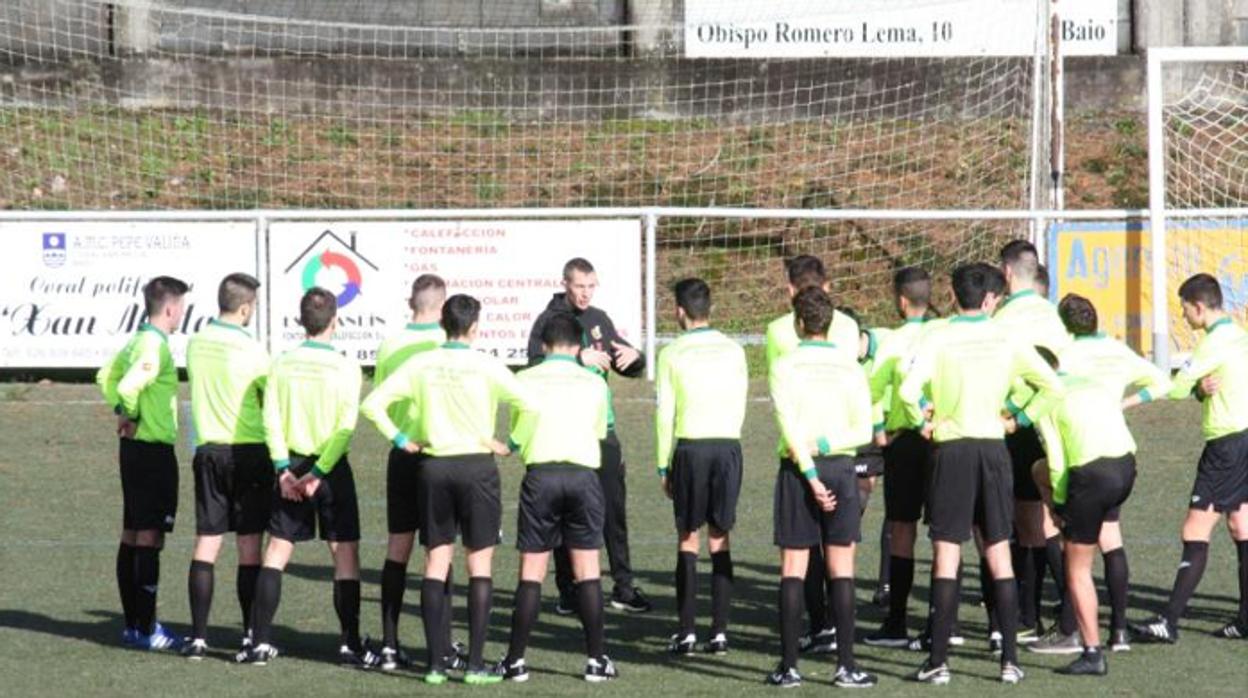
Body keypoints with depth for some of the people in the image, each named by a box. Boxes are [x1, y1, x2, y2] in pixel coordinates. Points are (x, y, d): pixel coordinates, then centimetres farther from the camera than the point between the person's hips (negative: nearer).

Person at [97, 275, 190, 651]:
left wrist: (123, 413, 13)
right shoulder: (156, 346, -17)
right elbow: (128, 385, -30)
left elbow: (106, 377, 24)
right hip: (154, 450, -10)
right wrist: (132, 415, -12)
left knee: (132, 536, 13)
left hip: (134, 448, 10)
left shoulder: (137, 342, 11)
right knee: (150, 538, -7)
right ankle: (146, 628, -6)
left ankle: (133, 624, 19)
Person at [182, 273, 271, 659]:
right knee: (249, 548, 2)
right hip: (249, 452, -4)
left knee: (206, 544, 5)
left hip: (208, 450, 4)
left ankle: (198, 636, 1)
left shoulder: (196, 344, 3)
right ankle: (251, 634, 5)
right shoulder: (250, 351, -13)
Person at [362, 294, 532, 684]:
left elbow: (372, 405, -2)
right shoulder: (486, 366, -8)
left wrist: (401, 440, 5)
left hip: (434, 466, 3)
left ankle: (435, 663, 5)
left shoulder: (420, 365, 1)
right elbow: (529, 405, -12)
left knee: (435, 564, 8)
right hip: (477, 466, -3)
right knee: (479, 565, 3)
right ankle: (475, 663, -1)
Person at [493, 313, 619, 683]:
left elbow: (516, 432, 12)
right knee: (588, 569, 5)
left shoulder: (526, 379, 5)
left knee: (531, 570, 2)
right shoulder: (594, 383, 9)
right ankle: (596, 659, 5)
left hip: (541, 473, -1)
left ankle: (516, 659, 2)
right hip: (584, 473, 1)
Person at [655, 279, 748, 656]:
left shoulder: (673, 355, -1)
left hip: (690, 446, -2)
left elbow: (665, 415, -1)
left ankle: (686, 632, 1)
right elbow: (740, 406, 10)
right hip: (728, 445, 2)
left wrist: (663, 466, 6)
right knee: (720, 540, 6)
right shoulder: (734, 351, 6)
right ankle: (720, 631, 3)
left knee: (688, 539, 4)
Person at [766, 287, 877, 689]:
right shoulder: (850, 368, 3)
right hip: (841, 467, 2)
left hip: (798, 470, -1)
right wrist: (825, 445, -7)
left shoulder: (785, 367, -4)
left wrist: (810, 475, -9)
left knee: (793, 569, 2)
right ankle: (846, 666, 0)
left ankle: (789, 665, 1)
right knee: (841, 570, 3)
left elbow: (790, 429, -10)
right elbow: (863, 430, -3)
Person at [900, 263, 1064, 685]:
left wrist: (923, 423, -2)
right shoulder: (1006, 340, 4)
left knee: (946, 556, 0)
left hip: (952, 448, -3)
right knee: (999, 555, 8)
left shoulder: (939, 339, -6)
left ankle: (939, 661, -2)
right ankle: (1010, 659, 7)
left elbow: (909, 390, -19)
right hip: (994, 447, 3)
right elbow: (1052, 386, 6)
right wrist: (1021, 419, 12)